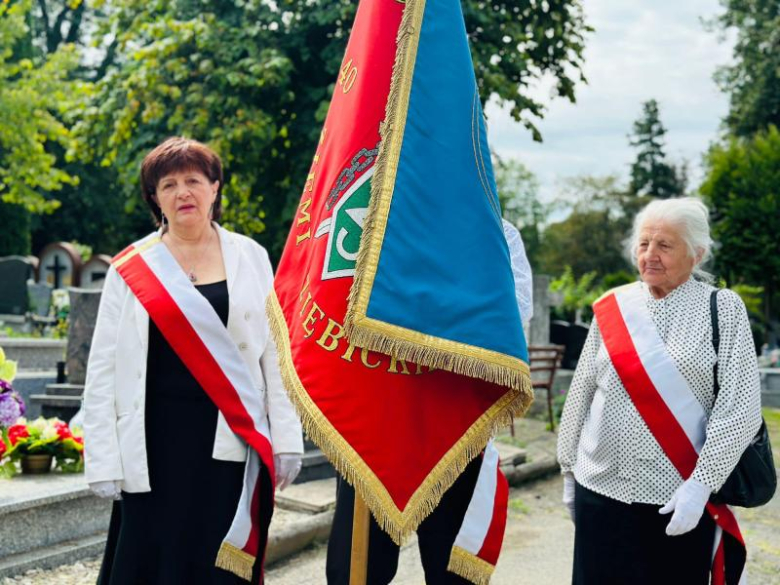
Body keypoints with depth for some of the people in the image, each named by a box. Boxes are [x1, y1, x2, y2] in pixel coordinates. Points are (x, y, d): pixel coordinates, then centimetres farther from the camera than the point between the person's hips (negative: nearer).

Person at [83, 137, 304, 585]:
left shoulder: (250, 258, 6)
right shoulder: (131, 269, 3)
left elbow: (275, 353, 6)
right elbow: (103, 370, 3)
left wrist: (287, 440, 1)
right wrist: (104, 461, -2)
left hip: (232, 441, 1)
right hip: (157, 442, 0)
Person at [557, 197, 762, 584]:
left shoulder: (722, 309, -2)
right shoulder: (612, 307, 5)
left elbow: (740, 408, -8)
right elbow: (581, 394, 11)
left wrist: (700, 483, -15)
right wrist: (569, 469, 13)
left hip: (682, 498, -2)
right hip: (601, 490, 2)